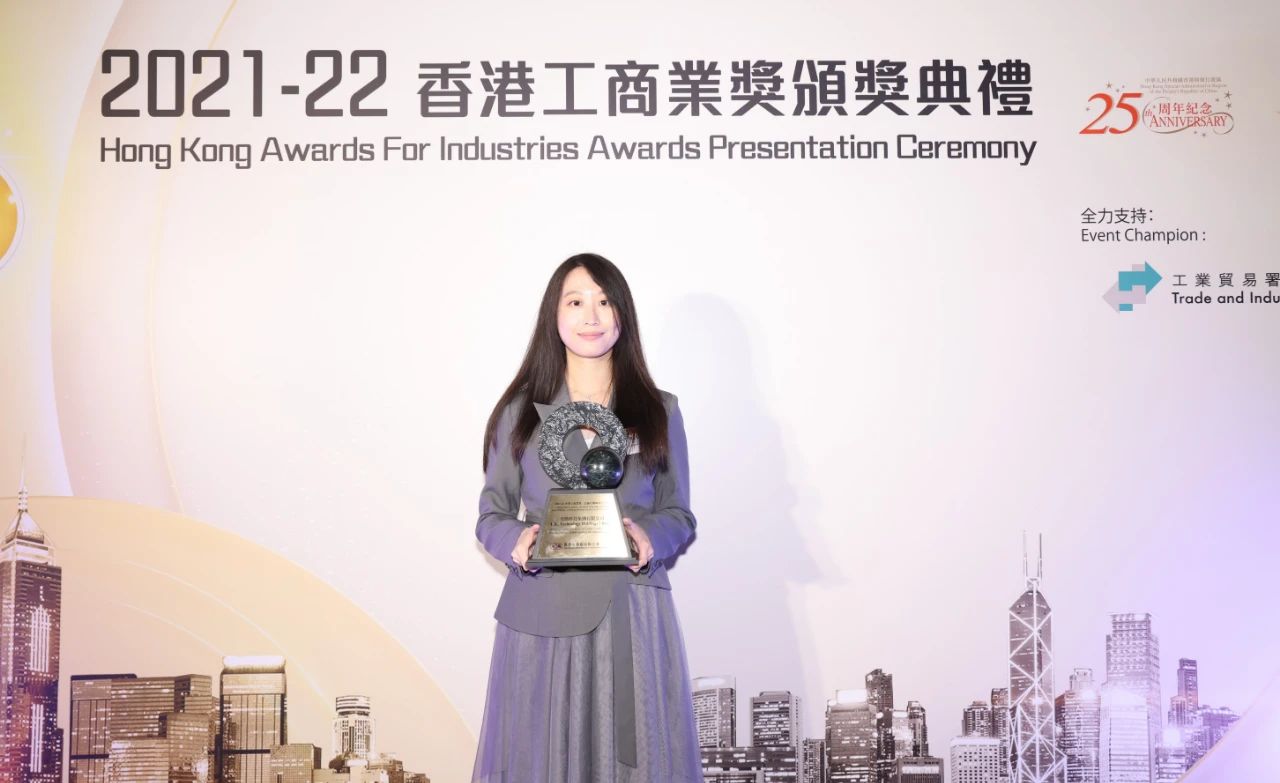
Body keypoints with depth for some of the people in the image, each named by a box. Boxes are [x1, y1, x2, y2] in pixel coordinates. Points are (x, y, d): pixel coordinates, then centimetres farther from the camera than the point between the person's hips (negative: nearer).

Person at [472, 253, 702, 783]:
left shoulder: (659, 411, 7)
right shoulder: (520, 412, 5)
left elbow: (679, 515, 10)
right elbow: (491, 516, 8)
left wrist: (651, 539, -12)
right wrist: (516, 542, -14)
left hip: (632, 616, 0)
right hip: (542, 618, 0)